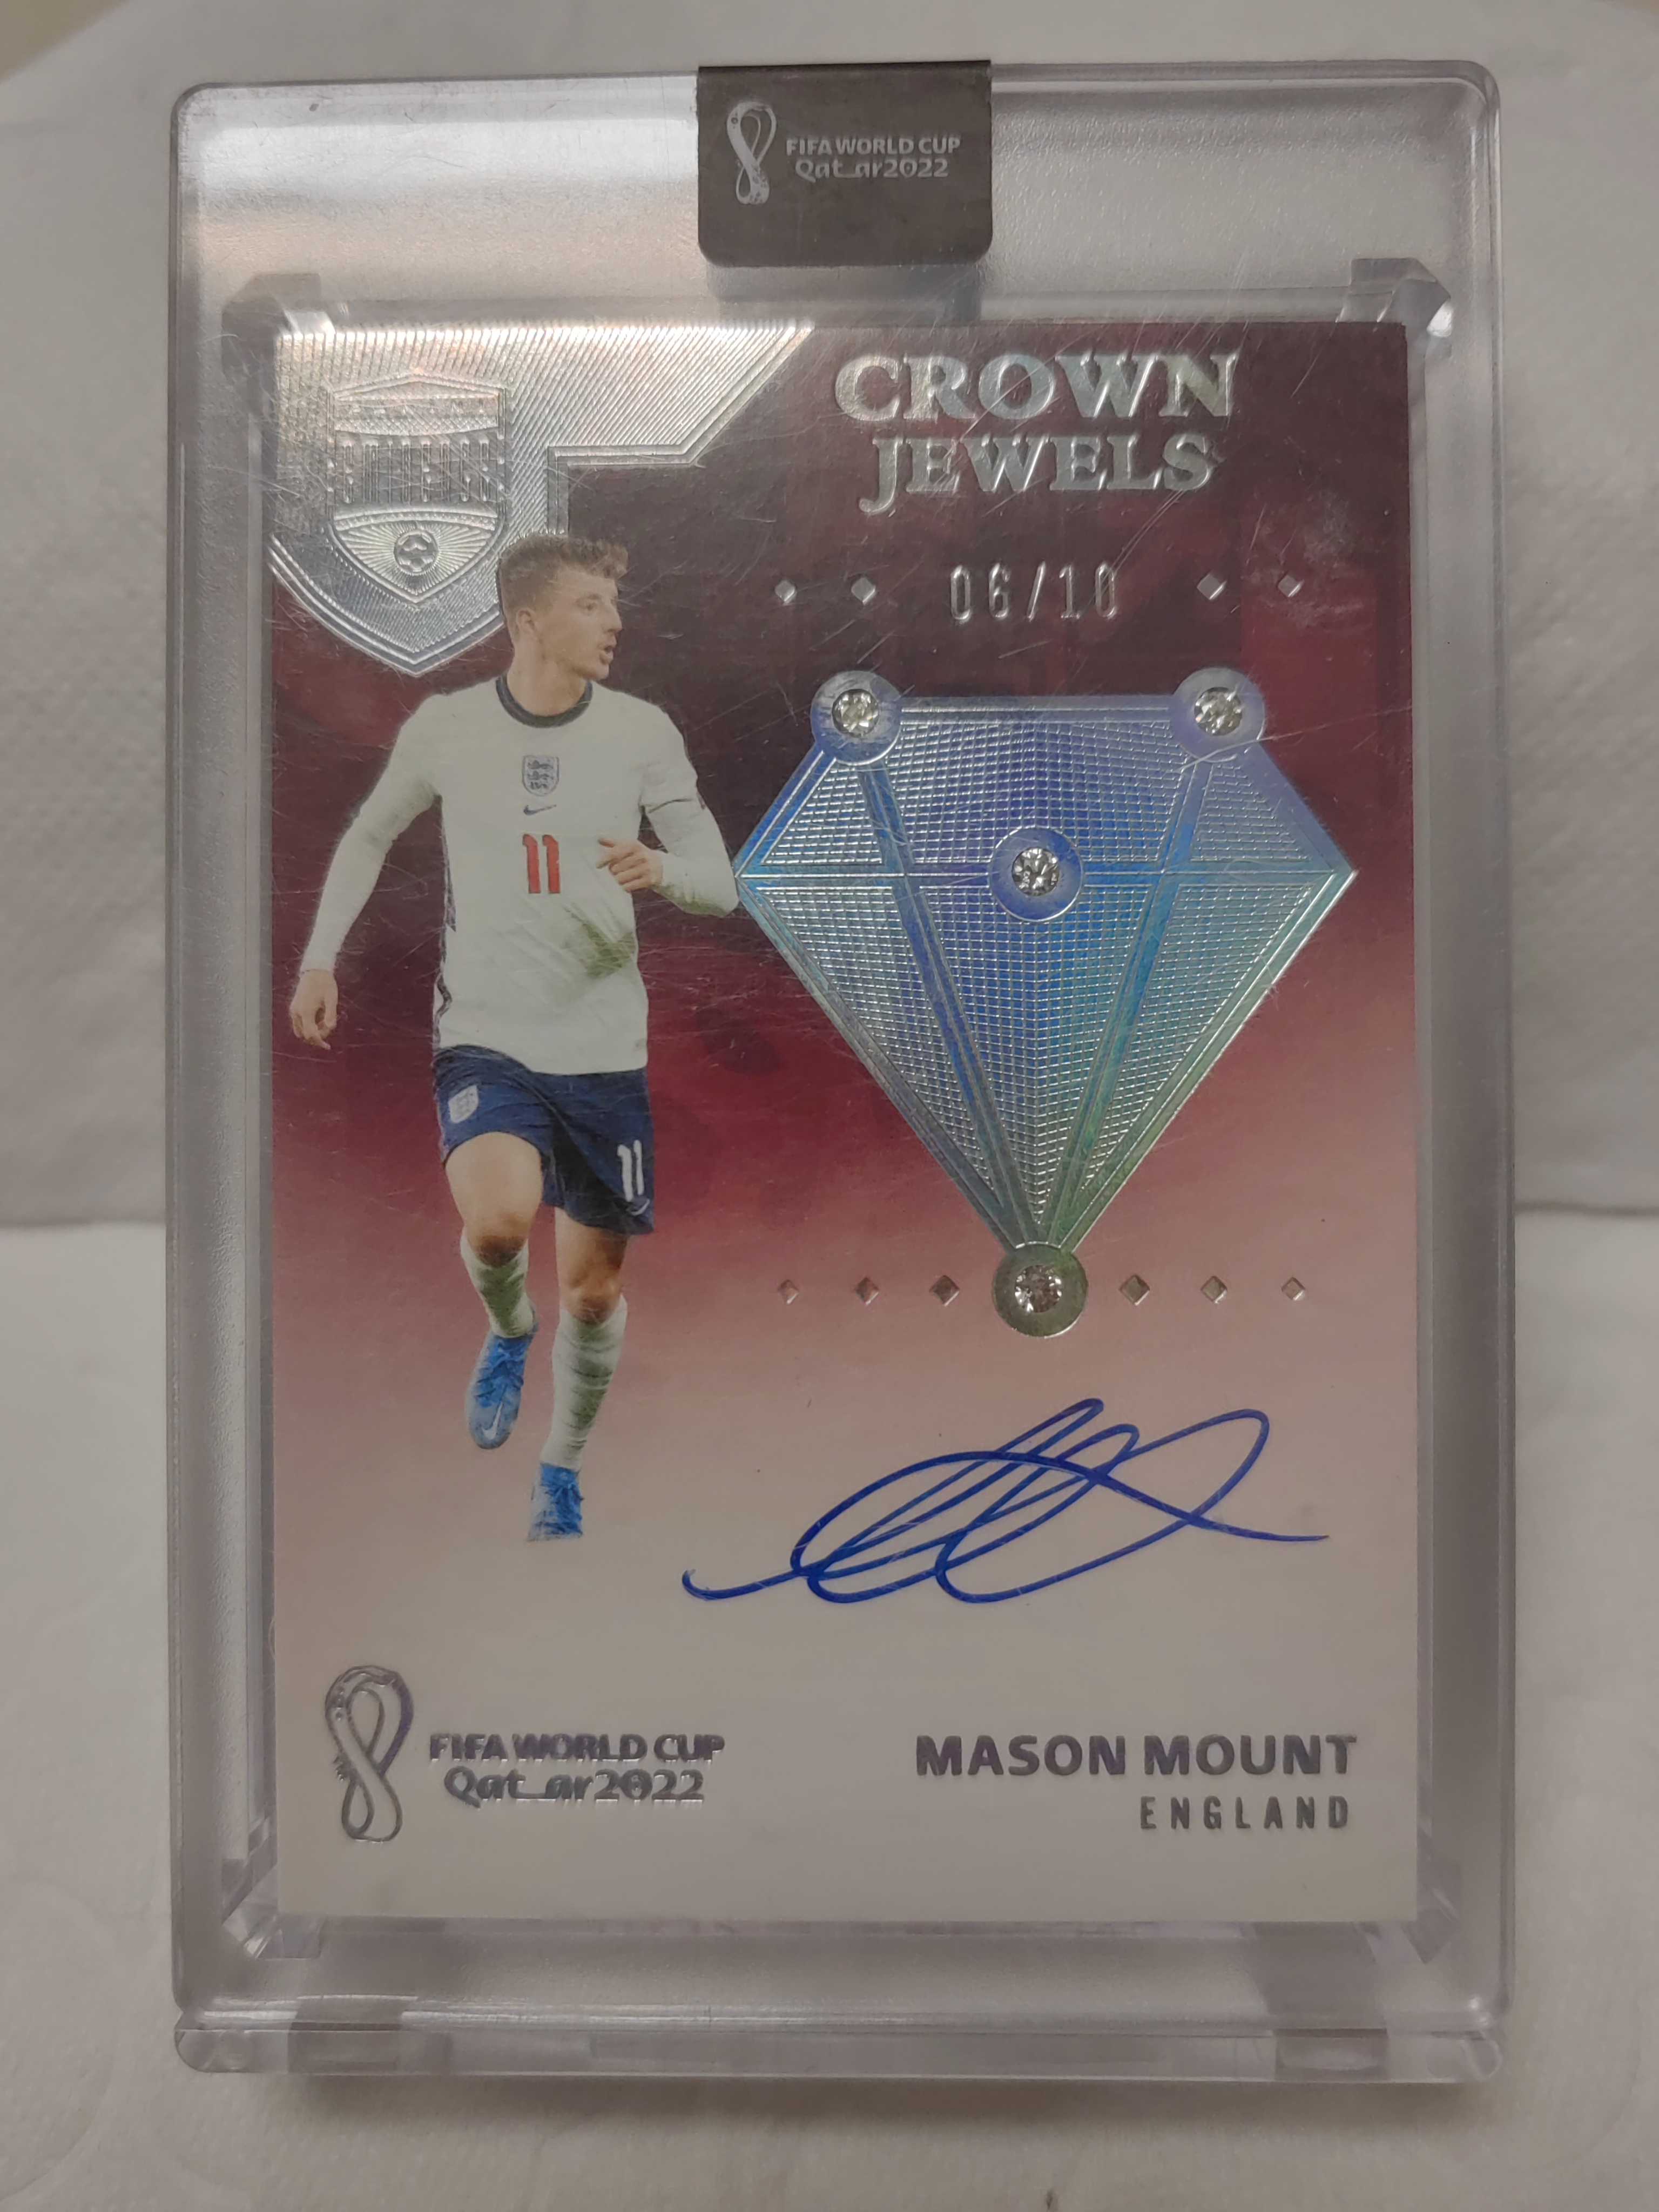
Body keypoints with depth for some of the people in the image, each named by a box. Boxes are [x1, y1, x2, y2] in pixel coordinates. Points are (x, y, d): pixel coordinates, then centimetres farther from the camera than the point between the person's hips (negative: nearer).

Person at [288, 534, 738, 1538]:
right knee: (497, 1218, -28)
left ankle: (564, 1471, 34)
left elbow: (720, 883, 1)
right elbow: (372, 834, 17)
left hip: (604, 1048, 1)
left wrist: (661, 870, -22)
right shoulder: (447, 725, 0)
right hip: (485, 1038, -1)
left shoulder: (641, 730, -1)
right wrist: (320, 958, 11)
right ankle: (509, 1332, 11)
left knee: (594, 1283, 7)